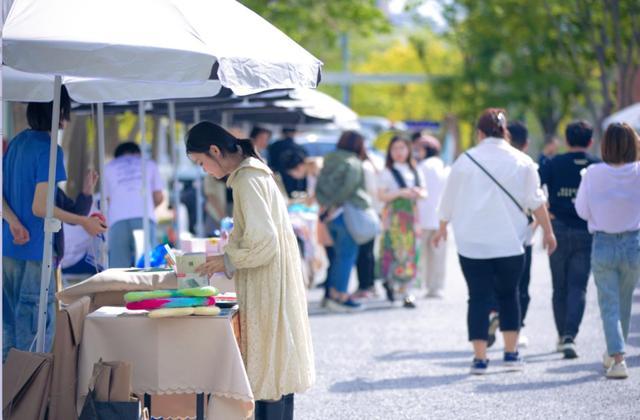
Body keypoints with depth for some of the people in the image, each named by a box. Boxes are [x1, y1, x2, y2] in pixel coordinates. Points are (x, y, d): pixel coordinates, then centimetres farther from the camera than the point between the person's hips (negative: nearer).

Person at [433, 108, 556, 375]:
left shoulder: (466, 161, -1)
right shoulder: (522, 162, 1)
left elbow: (449, 201, 8)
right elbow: (536, 201, 3)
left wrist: (442, 229, 23)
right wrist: (548, 232, 13)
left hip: (472, 243, -1)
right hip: (510, 242, 1)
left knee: (479, 297, 2)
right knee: (508, 295, 15)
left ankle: (480, 358, -2)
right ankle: (511, 353, 15)